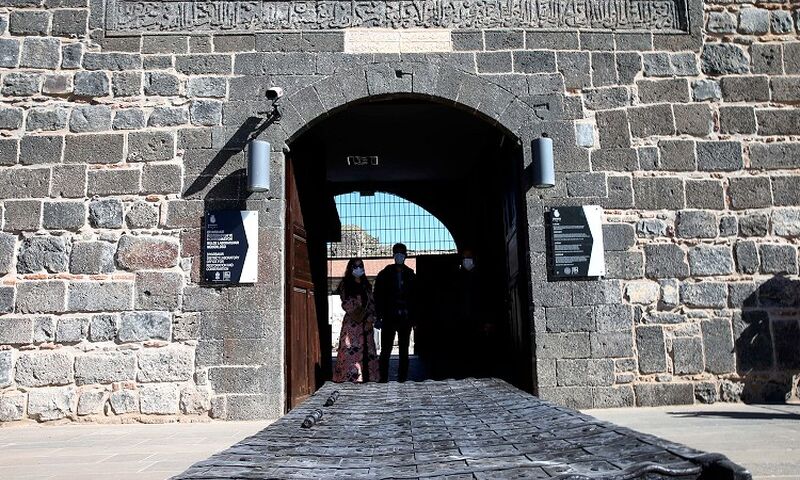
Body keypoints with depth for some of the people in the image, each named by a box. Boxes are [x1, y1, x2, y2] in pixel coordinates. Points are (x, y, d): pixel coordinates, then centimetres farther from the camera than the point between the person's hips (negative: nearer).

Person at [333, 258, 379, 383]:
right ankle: (350, 376, -10)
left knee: (367, 351, 2)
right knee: (351, 350, -10)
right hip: (352, 322, -4)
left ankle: (367, 376, 5)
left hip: (366, 324, 5)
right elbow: (346, 304, -5)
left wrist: (370, 317, -4)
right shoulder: (345, 285, 3)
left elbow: (371, 304, 14)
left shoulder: (366, 285, 16)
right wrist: (360, 316, -14)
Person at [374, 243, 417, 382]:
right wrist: (378, 317, -6)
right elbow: (378, 296, 1)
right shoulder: (385, 274, 4)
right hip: (389, 318, -2)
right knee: (385, 349, -2)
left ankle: (403, 378, 14)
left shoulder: (411, 275, 9)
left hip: (405, 318, 2)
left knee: (404, 350, 7)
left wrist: (414, 318, 3)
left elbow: (415, 297, 9)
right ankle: (383, 378, 3)